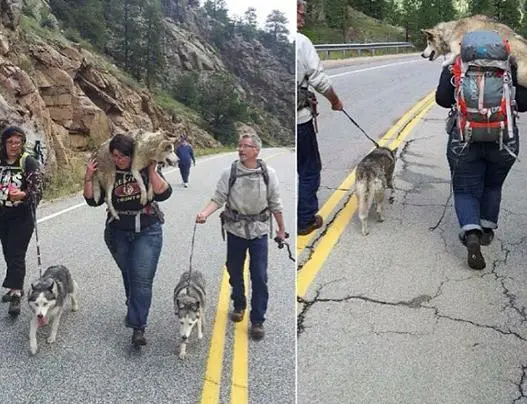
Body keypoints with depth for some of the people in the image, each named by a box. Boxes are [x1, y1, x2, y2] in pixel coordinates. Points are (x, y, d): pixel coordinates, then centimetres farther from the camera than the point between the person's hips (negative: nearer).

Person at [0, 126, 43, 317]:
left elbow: (37, 191, -17)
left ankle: (15, 296, -7)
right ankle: (17, 286, 28)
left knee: (16, 254, -9)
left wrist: (23, 195, -35)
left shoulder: (29, 162, -11)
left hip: (22, 216, -5)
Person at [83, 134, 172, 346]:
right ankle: (134, 308, 42)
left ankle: (138, 327, -10)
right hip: (118, 233, 3)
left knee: (142, 279, -11)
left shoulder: (146, 169, -6)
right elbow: (93, 200, -2)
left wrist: (152, 171, -23)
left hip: (147, 232, -2)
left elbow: (163, 194, -16)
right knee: (128, 274, 18)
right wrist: (88, 177, -14)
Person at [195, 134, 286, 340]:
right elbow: (218, 198, -7)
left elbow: (275, 204, 3)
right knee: (234, 271, 14)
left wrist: (281, 228, 9)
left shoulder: (268, 173, -4)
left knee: (259, 276, -3)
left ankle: (258, 320, 8)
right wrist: (204, 213, -25)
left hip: (259, 231, -1)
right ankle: (239, 305, 39)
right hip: (235, 230, 1)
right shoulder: (230, 172, -5)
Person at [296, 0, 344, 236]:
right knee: (308, 170, 12)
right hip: (299, 118, -4)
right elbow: (319, 80, -9)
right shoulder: (301, 42, -12)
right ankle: (305, 220, 18)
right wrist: (336, 101, 7)